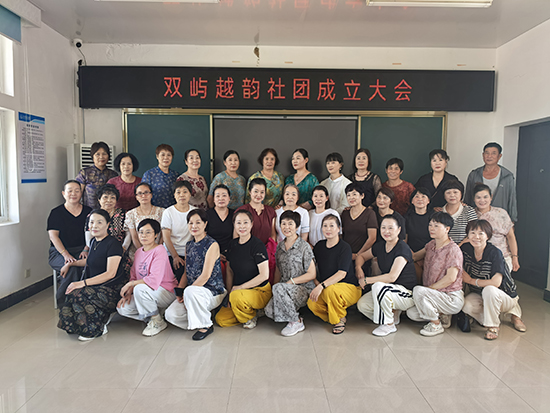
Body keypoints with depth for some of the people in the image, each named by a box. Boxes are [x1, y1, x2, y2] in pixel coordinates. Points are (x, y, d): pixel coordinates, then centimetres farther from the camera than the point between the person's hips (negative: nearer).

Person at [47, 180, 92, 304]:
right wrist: (66, 254, -17)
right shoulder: (56, 213, 6)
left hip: (81, 251, 2)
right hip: (59, 252, -1)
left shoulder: (88, 211, 13)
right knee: (71, 269, -34)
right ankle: (63, 302, -14)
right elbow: (53, 236, -3)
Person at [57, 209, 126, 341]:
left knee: (77, 294, -27)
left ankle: (98, 328, -7)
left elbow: (110, 273, -21)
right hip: (95, 286, 8)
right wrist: (70, 263, 24)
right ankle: (102, 316, 5)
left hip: (112, 289, -8)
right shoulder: (94, 241, 11)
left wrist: (83, 283, -24)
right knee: (71, 295, -16)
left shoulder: (113, 244, -14)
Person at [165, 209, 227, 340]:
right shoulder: (189, 245, 12)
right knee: (170, 315, -15)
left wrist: (187, 292, -15)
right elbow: (186, 273, 14)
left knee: (191, 291, -37)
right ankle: (201, 318, 8)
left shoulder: (212, 245, -10)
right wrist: (180, 292, -1)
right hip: (193, 290, 6)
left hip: (213, 291, -6)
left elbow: (206, 275, -16)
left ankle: (206, 325, -15)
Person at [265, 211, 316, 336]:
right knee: (269, 311, -24)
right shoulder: (280, 246, 12)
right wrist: (275, 285, 4)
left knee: (278, 288, -34)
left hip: (303, 289, -5)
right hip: (285, 290, 5)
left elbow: (312, 274, -7)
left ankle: (296, 322, -15)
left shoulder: (304, 246, -6)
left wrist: (292, 281, -14)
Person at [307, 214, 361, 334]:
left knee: (330, 290, -38)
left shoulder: (345, 247, -11)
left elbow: (342, 274, -22)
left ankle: (339, 319, -8)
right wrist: (316, 283, 0)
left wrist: (322, 286, -32)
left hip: (349, 288, -4)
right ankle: (331, 316, 5)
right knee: (312, 304, -26)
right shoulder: (319, 246, 7)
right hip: (325, 289, 5)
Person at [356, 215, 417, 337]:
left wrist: (366, 280, -21)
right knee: (362, 305, -13)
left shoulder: (403, 249, -19)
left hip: (407, 294, -7)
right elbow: (362, 256, 20)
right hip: (387, 290, 7)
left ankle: (389, 325, -13)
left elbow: (392, 277, -29)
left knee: (378, 286, -34)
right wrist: (358, 267, -3)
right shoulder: (380, 246, 2)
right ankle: (394, 313, 11)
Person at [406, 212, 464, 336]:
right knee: (411, 313, -10)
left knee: (418, 291, -30)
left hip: (452, 298, -7)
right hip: (436, 295, 7)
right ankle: (442, 315, 13)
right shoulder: (431, 245, 8)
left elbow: (451, 277, -21)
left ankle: (436, 325, -9)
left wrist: (430, 288, -17)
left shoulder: (453, 249, -15)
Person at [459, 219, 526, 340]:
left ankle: (493, 326, -14)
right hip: (479, 294, 3)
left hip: (505, 296, -3)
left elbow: (496, 282, -30)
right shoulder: (465, 249, -10)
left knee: (489, 290, -38)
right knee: (465, 305, -28)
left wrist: (471, 280, -19)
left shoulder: (495, 253, -24)